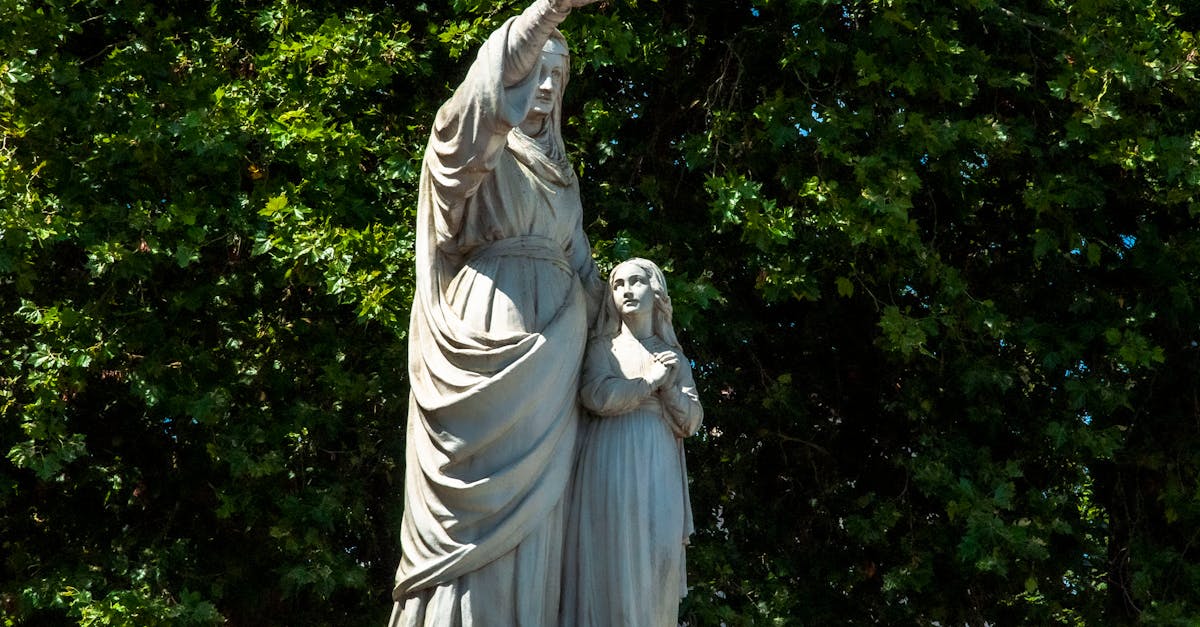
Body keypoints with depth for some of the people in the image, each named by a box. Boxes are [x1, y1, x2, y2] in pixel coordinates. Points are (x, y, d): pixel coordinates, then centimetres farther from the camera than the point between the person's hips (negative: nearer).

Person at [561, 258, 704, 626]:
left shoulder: (674, 358, 20)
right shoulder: (603, 347, 11)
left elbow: (691, 420, 12)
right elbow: (597, 396, -8)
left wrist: (668, 385, -4)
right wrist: (649, 381, -1)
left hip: (659, 467, 3)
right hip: (613, 463, -3)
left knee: (658, 556, -7)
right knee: (614, 555, -12)